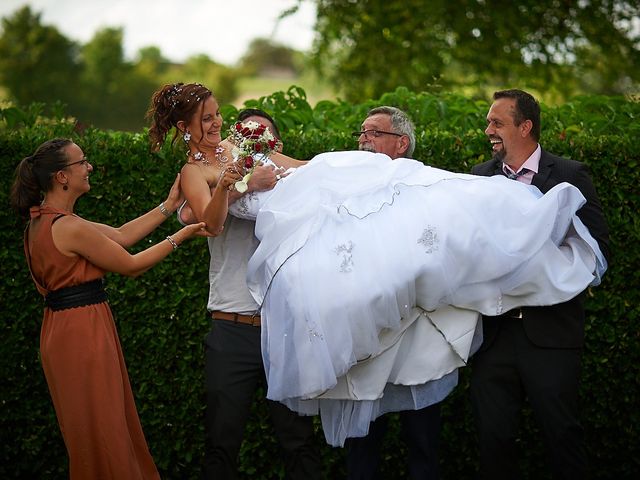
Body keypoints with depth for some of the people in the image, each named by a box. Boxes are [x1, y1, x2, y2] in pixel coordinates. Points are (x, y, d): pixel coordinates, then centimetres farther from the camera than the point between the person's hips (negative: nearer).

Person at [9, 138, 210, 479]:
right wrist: (181, 236, -4)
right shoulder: (70, 228, -22)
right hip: (83, 332, -10)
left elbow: (120, 235, 9)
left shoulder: (43, 219, 8)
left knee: (101, 428, 21)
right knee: (101, 430, 2)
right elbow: (131, 266, -13)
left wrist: (169, 206, 10)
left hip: (63, 326, 10)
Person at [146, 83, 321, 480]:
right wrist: (237, 186, -32)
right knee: (223, 440, 3)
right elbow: (210, 220, -16)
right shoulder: (195, 171, 4)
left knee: (298, 438, 2)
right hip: (233, 327, -3)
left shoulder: (239, 150, 16)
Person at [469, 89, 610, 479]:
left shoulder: (570, 176, -1)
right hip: (494, 329, 4)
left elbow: (599, 246, -5)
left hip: (550, 331, -3)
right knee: (493, 435, 7)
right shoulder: (480, 176, 11)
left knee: (562, 432, 1)